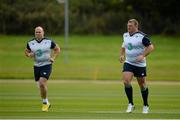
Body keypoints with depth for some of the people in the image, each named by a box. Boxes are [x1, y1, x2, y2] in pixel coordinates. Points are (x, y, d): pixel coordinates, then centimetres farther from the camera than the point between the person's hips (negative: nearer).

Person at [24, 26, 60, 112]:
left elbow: (57, 49, 7)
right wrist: (29, 54, -6)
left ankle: (45, 102, -4)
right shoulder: (31, 43, 1)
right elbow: (26, 51, 16)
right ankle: (46, 103, 29)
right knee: (41, 86, 10)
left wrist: (53, 58, -6)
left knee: (42, 83, -20)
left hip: (46, 65, -4)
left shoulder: (49, 42, -6)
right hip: (36, 66, 4)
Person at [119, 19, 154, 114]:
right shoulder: (125, 35, 6)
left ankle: (146, 106, 27)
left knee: (142, 85, 7)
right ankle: (131, 104, -4)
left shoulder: (142, 36, -14)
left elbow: (151, 47, -15)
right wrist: (122, 55, 7)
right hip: (128, 63, 4)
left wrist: (143, 56, -27)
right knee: (126, 81, -17)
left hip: (140, 64, -4)